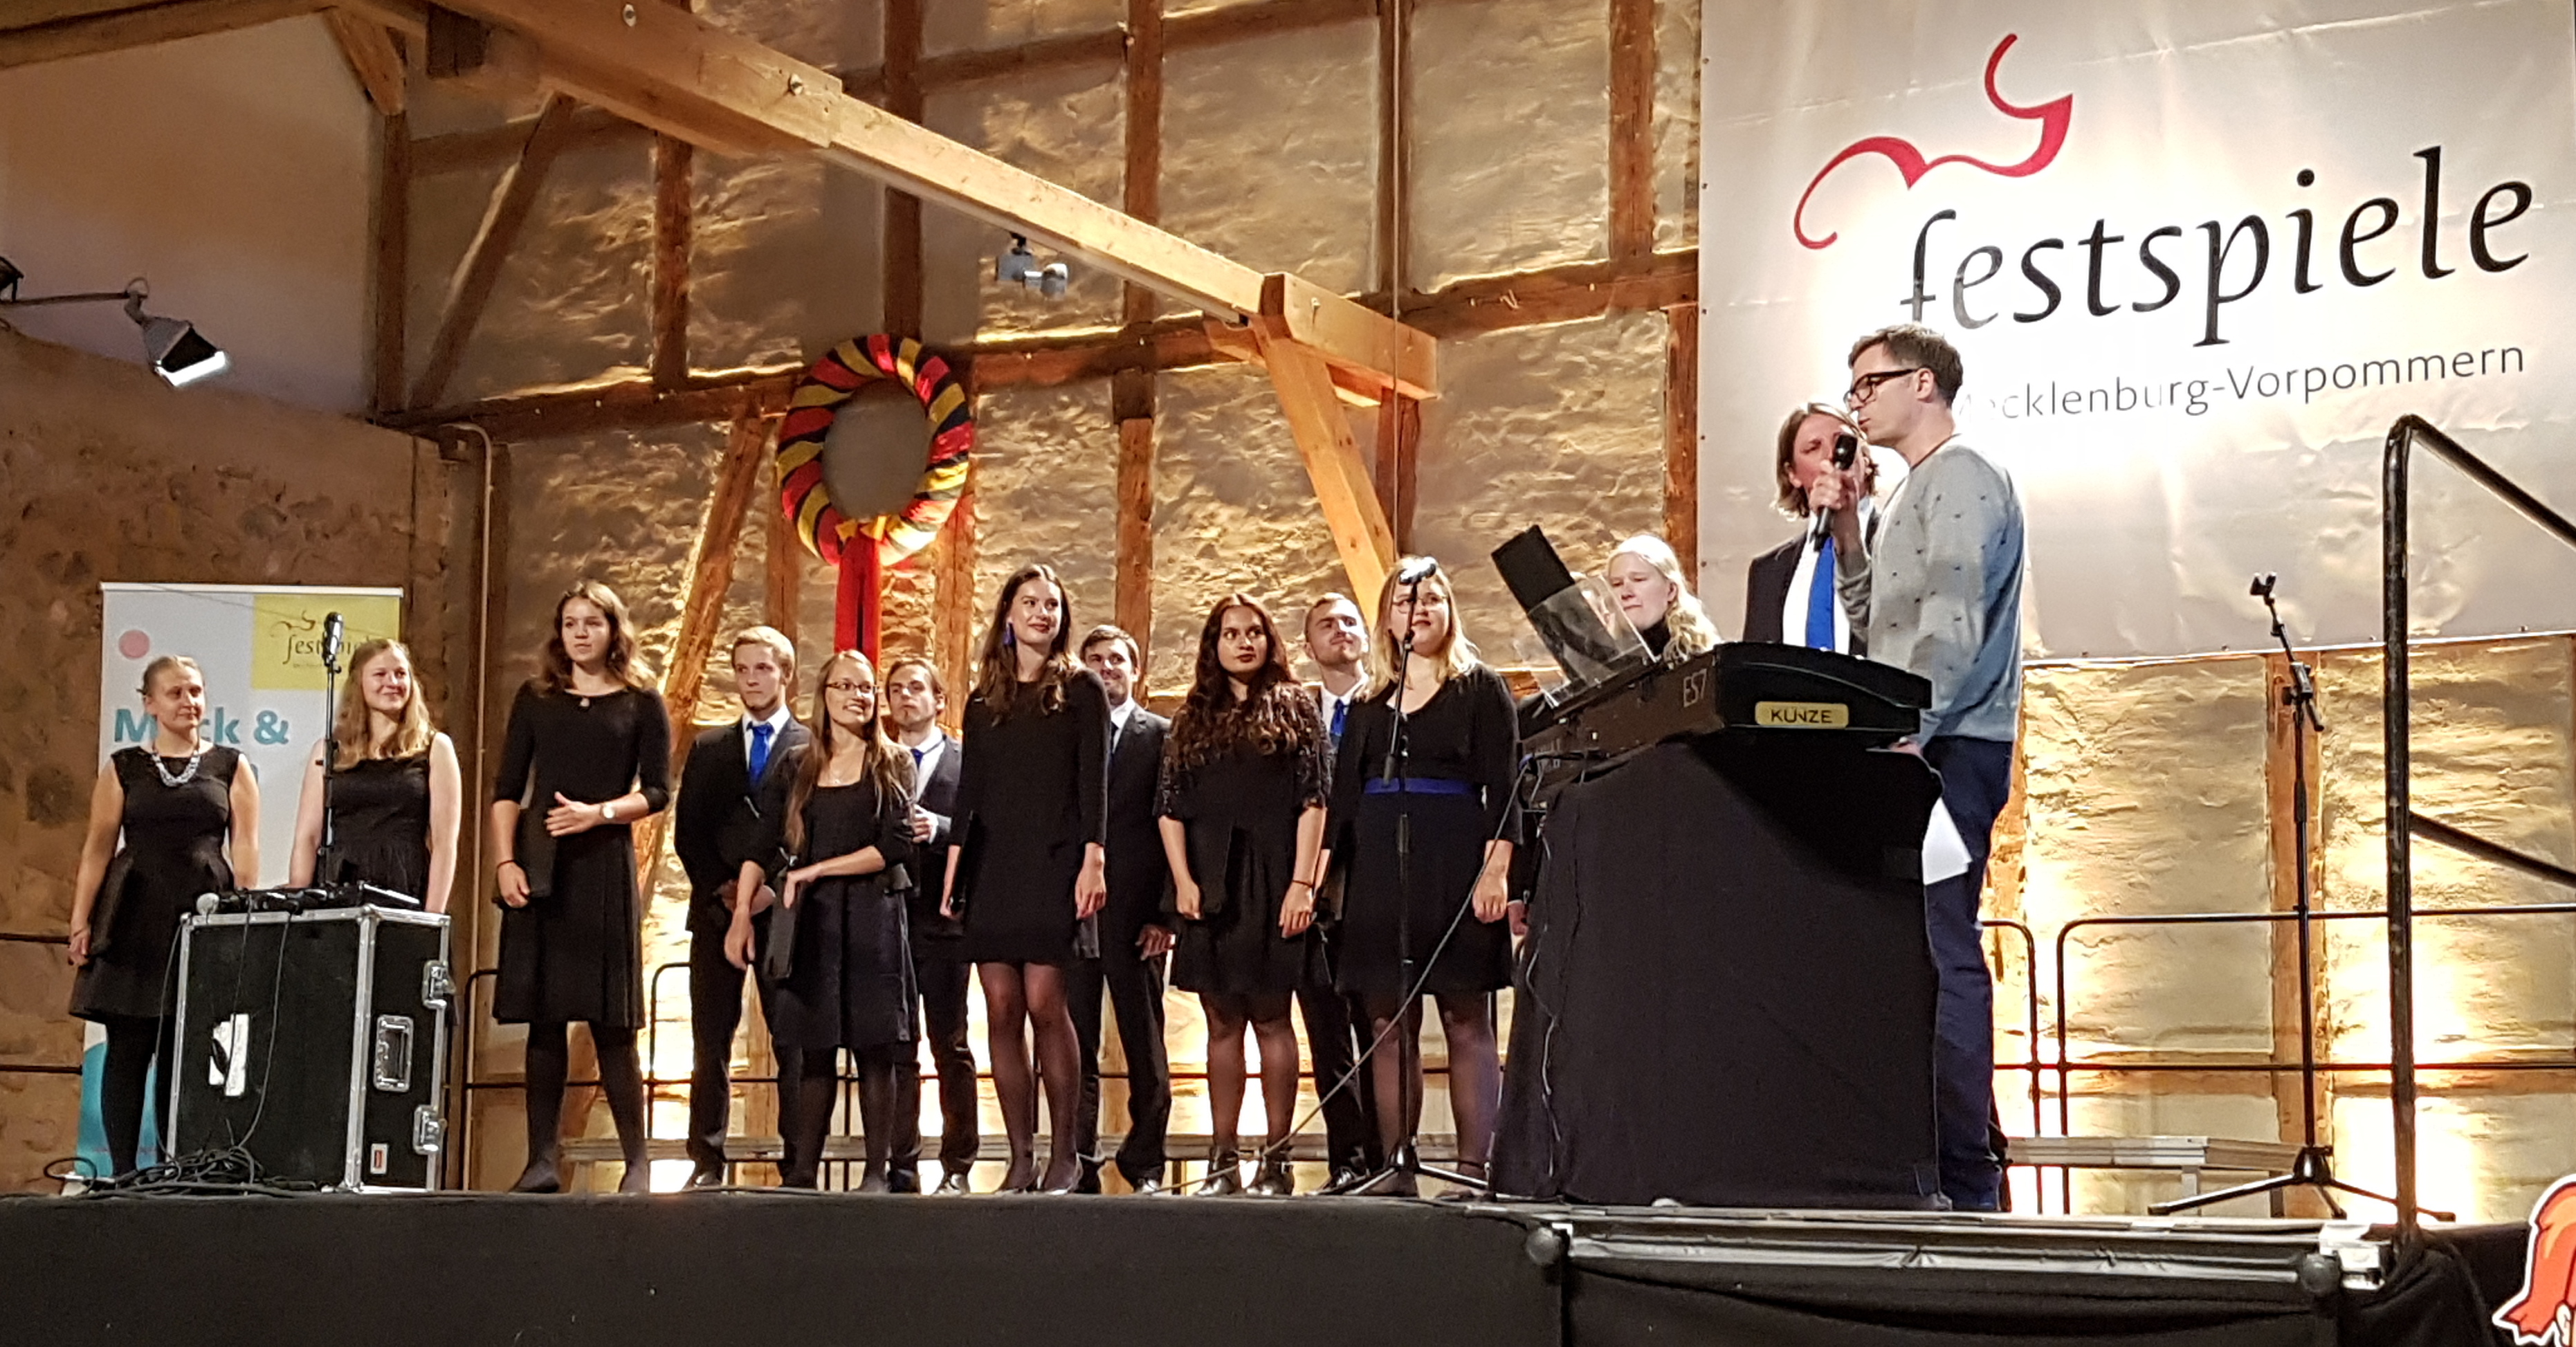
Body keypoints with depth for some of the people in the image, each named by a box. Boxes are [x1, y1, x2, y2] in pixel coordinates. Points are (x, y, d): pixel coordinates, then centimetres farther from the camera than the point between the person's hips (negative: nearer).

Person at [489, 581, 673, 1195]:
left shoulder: (641, 702, 6)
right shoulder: (535, 698, 13)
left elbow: (657, 792, 1)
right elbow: (507, 790, 9)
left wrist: (599, 812, -15)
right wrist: (505, 861, -4)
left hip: (605, 867, -2)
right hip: (538, 866, 3)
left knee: (610, 1020, -4)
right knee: (543, 1017, 1)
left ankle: (637, 1161, 2)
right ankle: (543, 1160, 4)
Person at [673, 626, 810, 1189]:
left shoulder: (813, 747, 5)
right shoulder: (708, 749, 17)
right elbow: (687, 830, 11)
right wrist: (720, 887, -3)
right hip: (717, 907, 3)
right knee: (711, 1041, 1)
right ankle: (707, 1161, 3)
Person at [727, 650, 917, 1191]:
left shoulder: (893, 765, 4)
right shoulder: (797, 769, 11)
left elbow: (895, 846, -7)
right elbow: (763, 845, 4)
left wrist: (816, 871, -10)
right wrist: (742, 913, -8)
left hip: (874, 918, -2)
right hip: (810, 922, 2)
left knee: (874, 1049, -1)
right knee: (813, 1049, 3)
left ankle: (876, 1171, 3)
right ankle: (802, 1171, 6)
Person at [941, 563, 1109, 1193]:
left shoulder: (1080, 689, 4)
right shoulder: (985, 700, 15)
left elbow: (1093, 781, -2)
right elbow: (970, 789, 14)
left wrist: (1093, 862, -12)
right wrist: (952, 873, 8)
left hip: (1053, 864, -4)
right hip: (993, 865, 4)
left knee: (1043, 1003, -12)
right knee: (1002, 1011, -1)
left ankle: (1063, 1154, -3)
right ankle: (1021, 1158, 2)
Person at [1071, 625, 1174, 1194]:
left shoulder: (1162, 736, 5)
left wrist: (1165, 913, -5)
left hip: (1134, 912, -2)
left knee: (1145, 1048, 3)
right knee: (1075, 1045, 2)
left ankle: (1145, 1166, 10)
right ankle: (1079, 1163, 7)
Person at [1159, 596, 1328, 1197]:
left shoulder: (1294, 708, 5)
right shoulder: (1194, 718, 14)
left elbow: (1313, 799, -1)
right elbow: (1171, 805, 10)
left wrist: (1302, 883, -10)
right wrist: (1182, 879, -3)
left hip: (1270, 882, -3)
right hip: (1211, 888, 3)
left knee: (1270, 1017, -2)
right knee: (1222, 1023, 5)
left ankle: (1276, 1158, -1)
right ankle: (1223, 1159, 7)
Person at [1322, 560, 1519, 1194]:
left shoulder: (1480, 689, 6)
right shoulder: (1369, 705, 18)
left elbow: (1502, 783, -3)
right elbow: (1345, 794, 16)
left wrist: (1496, 868, -14)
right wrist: (1337, 875, 7)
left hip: (1454, 863, -4)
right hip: (1379, 868, 4)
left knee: (1466, 1021, -4)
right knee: (1388, 1024, 2)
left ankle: (1474, 1167, -6)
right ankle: (1394, 1166, 4)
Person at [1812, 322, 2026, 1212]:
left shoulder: (1961, 475, -6)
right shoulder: (1914, 490, 24)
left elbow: (1952, 620, -17)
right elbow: (1875, 623, 23)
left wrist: (1909, 732, -23)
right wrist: (1847, 531, 14)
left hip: (1948, 748, -10)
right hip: (1911, 749, 10)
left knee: (1941, 953, -12)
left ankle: (1966, 1179, -11)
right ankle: (1918, 1158, 10)